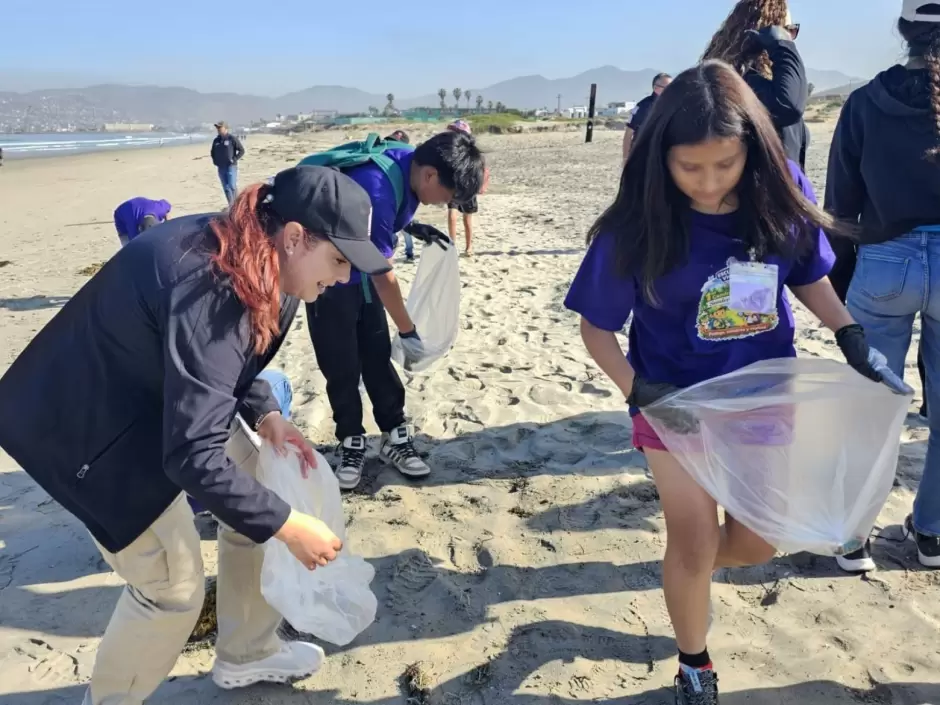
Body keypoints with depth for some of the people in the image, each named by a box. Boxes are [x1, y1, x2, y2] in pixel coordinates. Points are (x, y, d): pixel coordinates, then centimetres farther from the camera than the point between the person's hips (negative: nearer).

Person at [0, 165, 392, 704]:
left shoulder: (255, 265, -7)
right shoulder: (211, 289, -35)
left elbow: (232, 358, 12)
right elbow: (193, 457, -36)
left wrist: (266, 416, -5)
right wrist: (289, 527, -27)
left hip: (166, 398, 9)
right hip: (93, 424, -9)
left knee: (258, 503, 12)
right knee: (173, 589, -1)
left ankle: (245, 655, 32)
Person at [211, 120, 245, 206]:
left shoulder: (232, 138, -5)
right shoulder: (216, 140, 12)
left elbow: (242, 150, -4)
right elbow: (212, 152, 28)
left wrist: (234, 159, -11)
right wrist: (215, 161, 12)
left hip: (231, 167, -6)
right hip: (221, 168, 6)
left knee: (232, 186, -12)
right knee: (226, 188, 6)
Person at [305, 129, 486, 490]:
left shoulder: (409, 163, -10)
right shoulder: (376, 187, -35)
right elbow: (383, 274, -27)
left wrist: (411, 225, -2)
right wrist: (408, 331, -19)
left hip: (361, 270, 7)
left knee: (378, 356, 8)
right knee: (341, 366, 0)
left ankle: (395, 437, 16)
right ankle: (351, 443, 16)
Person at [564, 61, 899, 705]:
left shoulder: (782, 192, -13)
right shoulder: (639, 226, -22)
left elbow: (808, 275, 4)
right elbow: (596, 325, -12)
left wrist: (850, 335, -11)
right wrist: (635, 389, -27)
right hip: (679, 404, -3)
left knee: (758, 542, 14)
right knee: (694, 545, 6)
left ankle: (689, 569, 50)